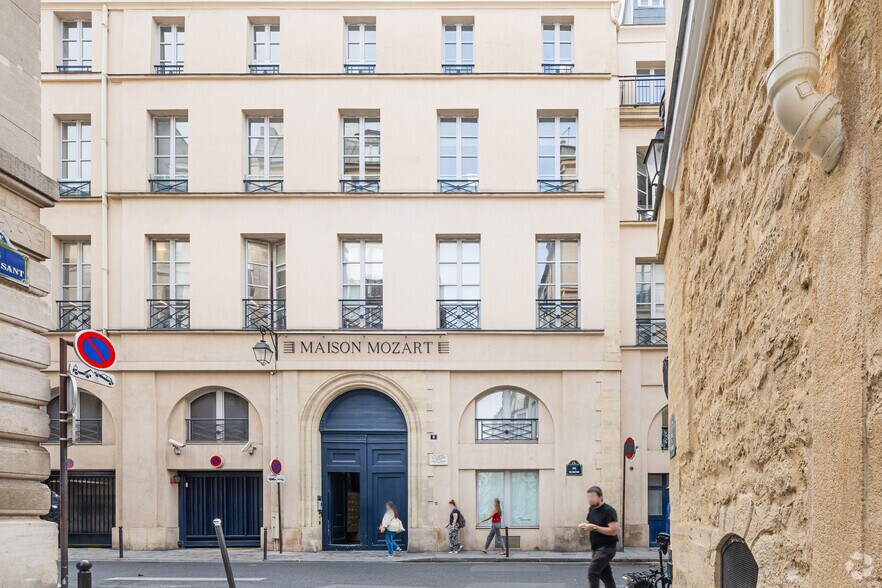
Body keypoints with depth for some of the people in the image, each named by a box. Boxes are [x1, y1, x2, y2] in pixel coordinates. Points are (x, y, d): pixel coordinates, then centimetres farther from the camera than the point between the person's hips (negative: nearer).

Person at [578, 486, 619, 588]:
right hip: (597, 548, 9)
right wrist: (586, 526, -1)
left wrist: (595, 527, -25)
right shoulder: (591, 509, 10)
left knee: (592, 572, -17)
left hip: (606, 548, -9)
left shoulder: (608, 511, -15)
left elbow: (614, 531, -22)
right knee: (606, 576, 12)